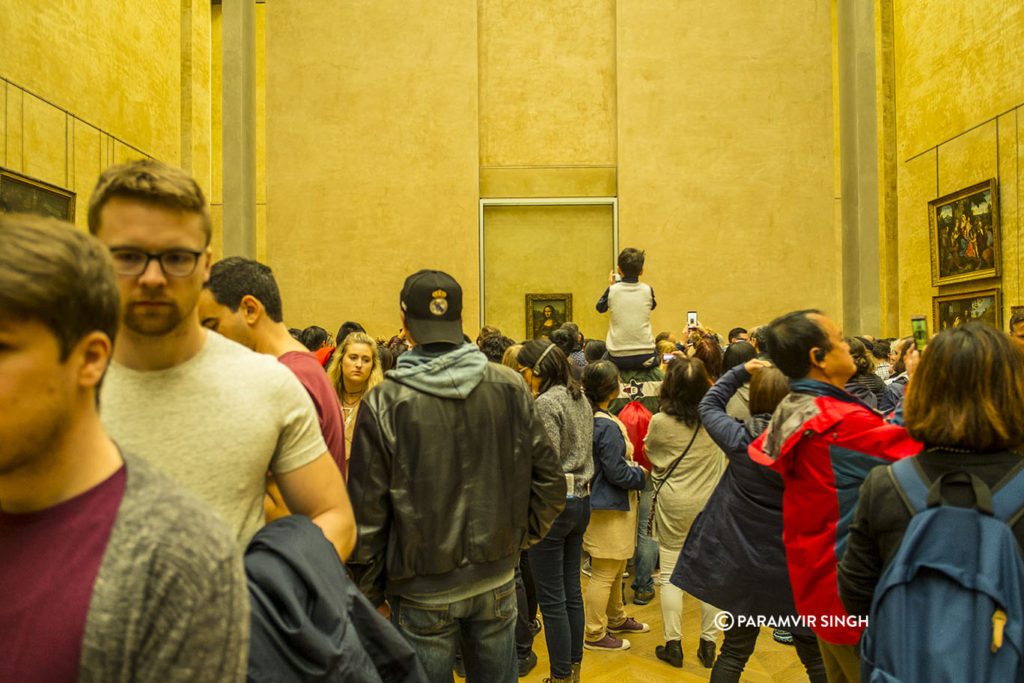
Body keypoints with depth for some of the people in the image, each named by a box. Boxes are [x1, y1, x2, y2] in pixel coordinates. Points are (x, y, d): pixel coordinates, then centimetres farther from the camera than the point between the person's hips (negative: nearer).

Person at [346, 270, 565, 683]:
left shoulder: (384, 403, -16)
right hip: (496, 581, 3)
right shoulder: (509, 388, -7)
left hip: (423, 591, -3)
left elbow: (365, 514, -11)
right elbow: (550, 482, -1)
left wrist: (372, 591, 2)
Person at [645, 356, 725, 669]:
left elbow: (650, 455, 2)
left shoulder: (659, 422, -15)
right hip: (709, 503, 3)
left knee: (671, 575, 9)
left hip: (672, 505, -2)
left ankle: (673, 643, 17)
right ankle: (709, 643, 23)